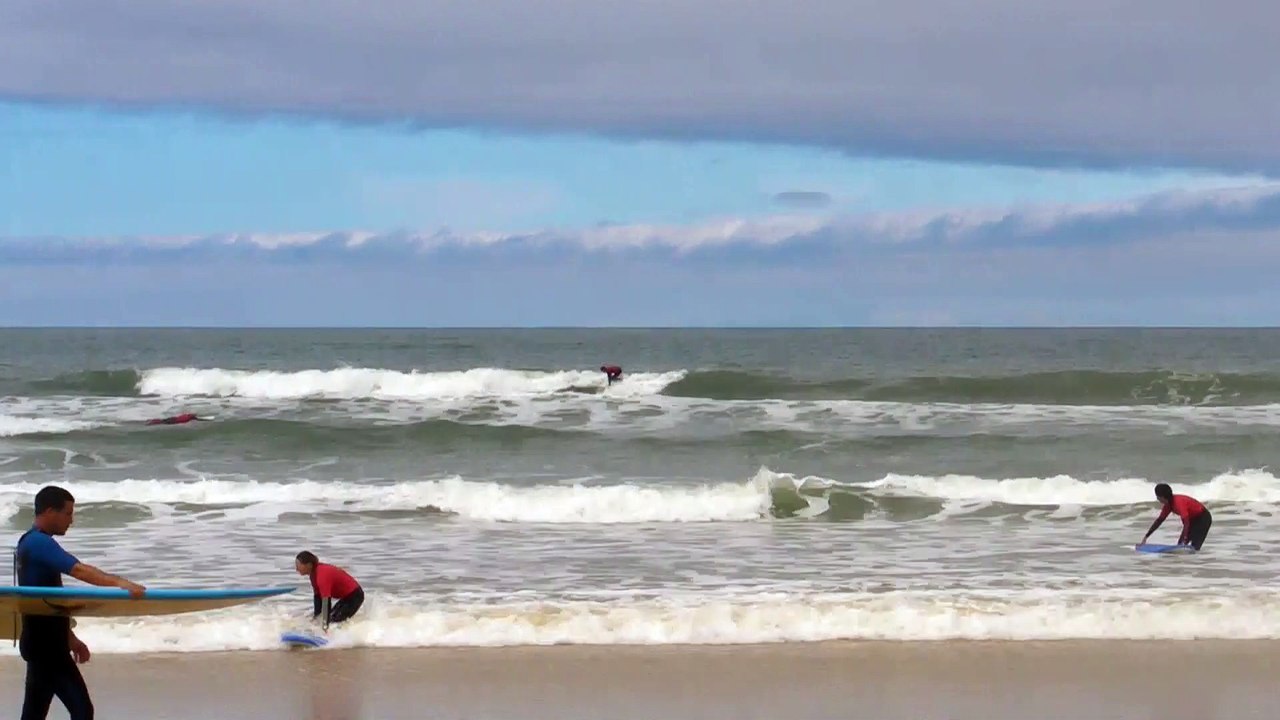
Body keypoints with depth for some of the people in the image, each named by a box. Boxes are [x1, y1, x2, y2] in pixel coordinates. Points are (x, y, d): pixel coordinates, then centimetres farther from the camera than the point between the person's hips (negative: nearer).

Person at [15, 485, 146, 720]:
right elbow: (78, 570, -31)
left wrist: (70, 639, 24)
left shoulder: (30, 542, 17)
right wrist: (118, 582, -42)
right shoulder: (40, 543, -15)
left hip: (41, 642, 11)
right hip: (46, 644, -11)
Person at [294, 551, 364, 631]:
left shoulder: (322, 575, -31)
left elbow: (326, 601, -33)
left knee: (335, 621, -17)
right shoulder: (314, 571, -3)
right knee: (331, 617, 13)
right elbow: (317, 595, 6)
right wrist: (315, 615, 8)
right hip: (345, 595, 10)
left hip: (354, 596, -10)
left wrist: (325, 626, -33)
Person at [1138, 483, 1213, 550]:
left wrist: (1184, 541, -48)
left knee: (1194, 547, -21)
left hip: (1203, 518, -9)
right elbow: (1159, 520, 6)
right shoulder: (1168, 504, -4)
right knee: (1180, 545, 4)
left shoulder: (1178, 502, -32)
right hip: (1193, 519, 9)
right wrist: (1146, 536, 5)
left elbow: (1186, 522, -40)